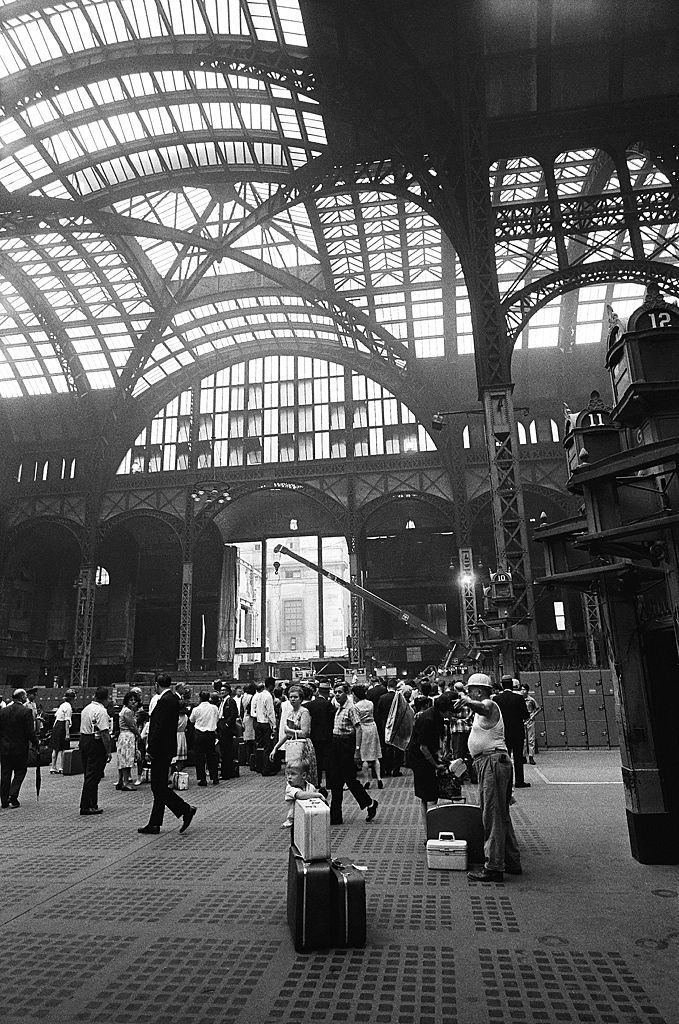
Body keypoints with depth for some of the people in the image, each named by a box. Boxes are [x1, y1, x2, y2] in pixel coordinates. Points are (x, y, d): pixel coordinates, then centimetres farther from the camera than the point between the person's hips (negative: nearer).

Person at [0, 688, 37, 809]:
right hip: (20, 748, -5)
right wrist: (35, 743, 1)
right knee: (20, 772, 10)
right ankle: (13, 797, -1)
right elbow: (30, 732, -14)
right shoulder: (26, 711, -13)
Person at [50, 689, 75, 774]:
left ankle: (53, 768, 18)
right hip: (62, 728, -9)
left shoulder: (62, 705, 16)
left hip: (56, 727, 9)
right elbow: (67, 721, -16)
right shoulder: (68, 706, -11)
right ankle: (60, 768, -3)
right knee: (62, 749, -3)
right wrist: (67, 733, -18)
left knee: (55, 749, 13)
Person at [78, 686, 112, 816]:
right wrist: (108, 751, -17)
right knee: (93, 776, -2)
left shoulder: (86, 708, 13)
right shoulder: (101, 711, -16)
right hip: (96, 744, -9)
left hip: (83, 741, 9)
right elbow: (104, 733, -20)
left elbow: (83, 728, 17)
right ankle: (87, 806, 1)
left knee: (89, 775, 15)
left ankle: (92, 804, 23)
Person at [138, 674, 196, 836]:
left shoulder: (165, 700, -18)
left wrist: (151, 748, -16)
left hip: (160, 750, -10)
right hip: (165, 749, 10)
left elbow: (159, 727, -22)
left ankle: (186, 809, -2)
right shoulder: (173, 699, 12)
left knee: (159, 787, -4)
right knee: (159, 786, 13)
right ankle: (154, 824, 19)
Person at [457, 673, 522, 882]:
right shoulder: (485, 708, 18)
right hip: (488, 763, 11)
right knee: (501, 816, 17)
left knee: (492, 816, -8)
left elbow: (482, 708, -38)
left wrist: (468, 702, -56)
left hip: (493, 761, -11)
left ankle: (494, 867, -5)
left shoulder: (489, 705, -13)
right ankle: (512, 862, 26)